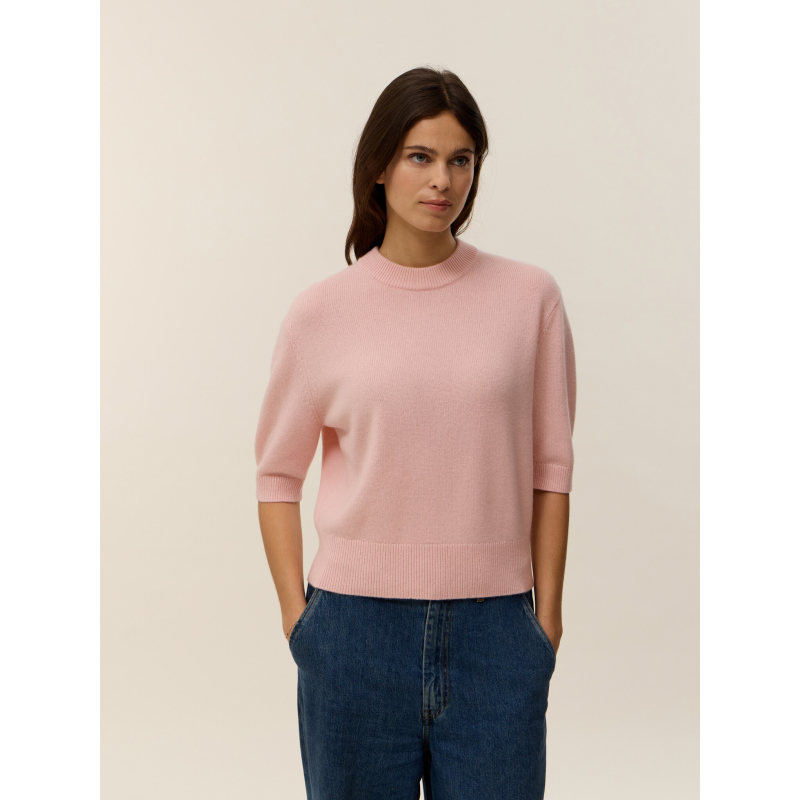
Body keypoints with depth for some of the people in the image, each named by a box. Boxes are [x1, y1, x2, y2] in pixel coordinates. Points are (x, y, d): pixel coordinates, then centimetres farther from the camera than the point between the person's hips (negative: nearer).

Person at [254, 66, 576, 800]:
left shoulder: (530, 298, 0)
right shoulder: (322, 312, -1)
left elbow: (550, 466, 4)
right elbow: (278, 472, 6)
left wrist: (547, 614, 3)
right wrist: (298, 617, 1)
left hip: (494, 628, 0)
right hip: (357, 625, 0)